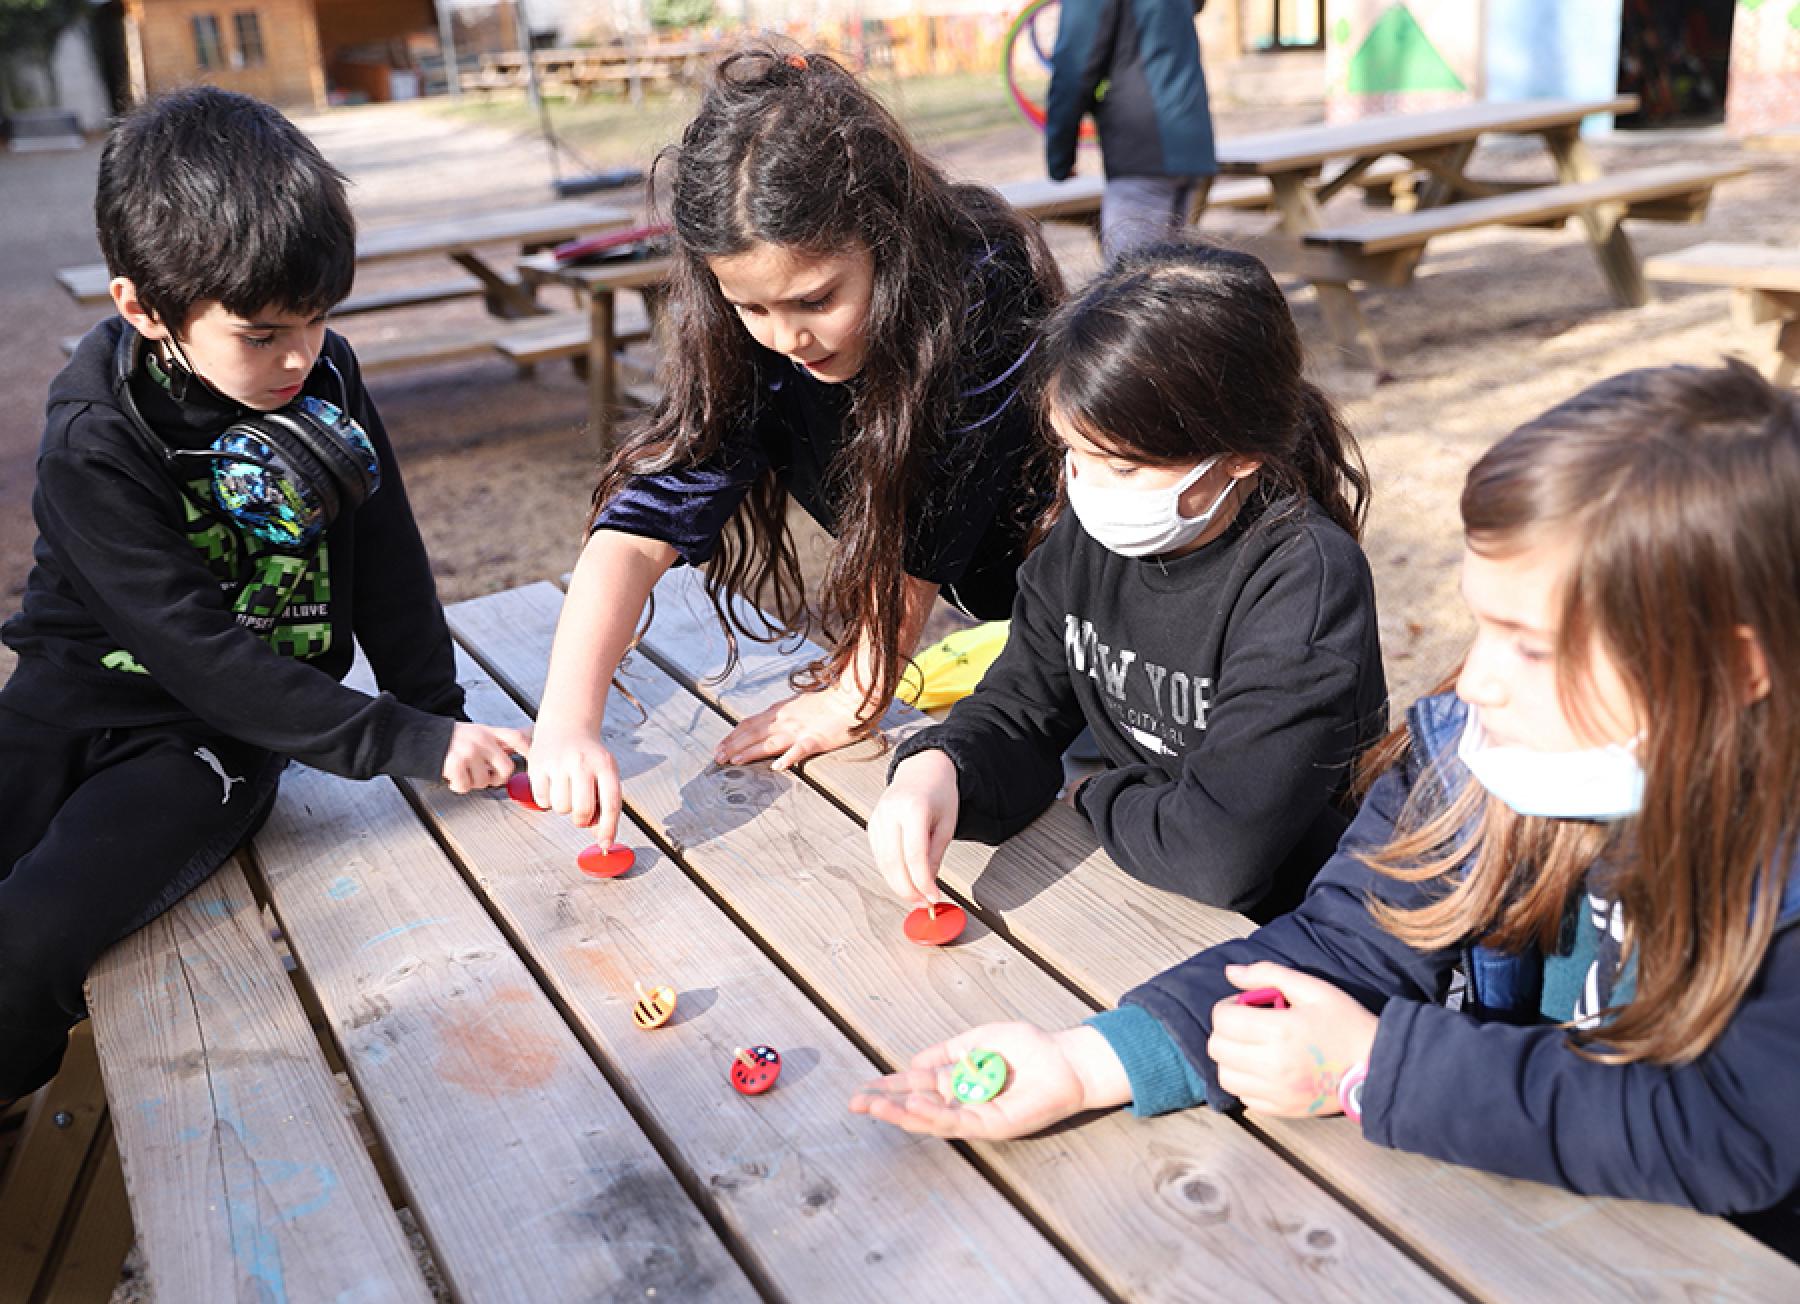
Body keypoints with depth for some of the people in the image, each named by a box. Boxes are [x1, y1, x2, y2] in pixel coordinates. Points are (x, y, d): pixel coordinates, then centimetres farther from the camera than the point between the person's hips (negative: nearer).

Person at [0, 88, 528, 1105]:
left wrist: (445, 718, 1)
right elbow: (201, 654, -20)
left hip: (207, 744, 1)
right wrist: (411, 744, -23)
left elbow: (388, 561, 5)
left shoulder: (326, 376, -4)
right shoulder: (95, 443, -16)